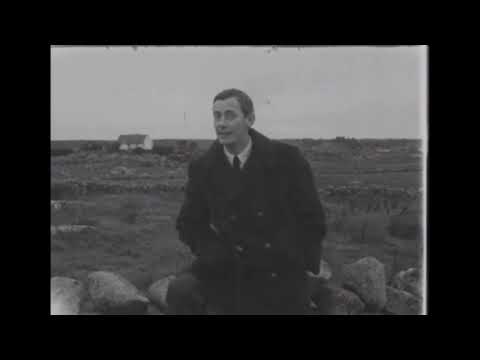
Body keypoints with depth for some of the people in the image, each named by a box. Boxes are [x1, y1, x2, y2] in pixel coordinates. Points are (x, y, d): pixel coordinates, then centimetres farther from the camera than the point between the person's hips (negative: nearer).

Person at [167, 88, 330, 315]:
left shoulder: (286, 158, -9)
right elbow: (189, 224, 5)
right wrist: (220, 258, -10)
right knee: (181, 291, -24)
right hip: (228, 272, 1)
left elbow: (311, 219, -2)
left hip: (281, 275, 0)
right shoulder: (202, 168, -5)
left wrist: (301, 267, -6)